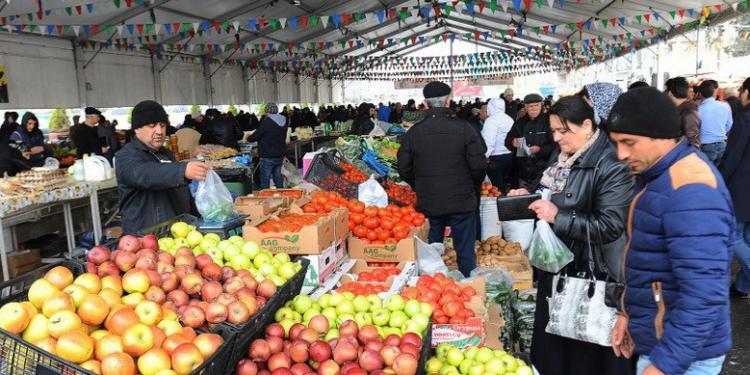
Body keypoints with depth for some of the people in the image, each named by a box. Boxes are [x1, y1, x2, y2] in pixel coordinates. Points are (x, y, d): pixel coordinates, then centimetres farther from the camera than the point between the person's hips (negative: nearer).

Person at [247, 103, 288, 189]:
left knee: (265, 182, -2)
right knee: (278, 179, 14)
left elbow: (256, 136, -12)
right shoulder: (283, 121, 7)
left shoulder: (267, 121, -15)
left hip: (268, 156, -7)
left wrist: (249, 138, 8)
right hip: (280, 155, 7)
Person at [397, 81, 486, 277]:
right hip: (461, 202, -2)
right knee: (465, 250, 9)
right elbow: (478, 165, -9)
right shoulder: (464, 128, -10)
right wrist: (473, 188, 10)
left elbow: (404, 169, 2)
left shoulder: (413, 132, -3)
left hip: (428, 203, 2)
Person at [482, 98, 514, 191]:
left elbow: (488, 141, -18)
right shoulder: (510, 119, 11)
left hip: (496, 158, -8)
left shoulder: (491, 120, -11)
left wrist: (484, 156, -15)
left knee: (496, 187, -3)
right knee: (505, 185, 14)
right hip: (509, 156, 8)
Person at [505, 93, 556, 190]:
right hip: (523, 170, 5)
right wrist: (512, 142, -8)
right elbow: (507, 140, 14)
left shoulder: (548, 121, -4)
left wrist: (540, 149, -24)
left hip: (542, 170, -5)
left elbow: (554, 144, -9)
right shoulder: (520, 122, 11)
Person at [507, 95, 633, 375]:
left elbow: (611, 227, -25)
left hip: (589, 271, -8)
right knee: (552, 344, 22)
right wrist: (529, 194, 4)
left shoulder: (611, 166, -20)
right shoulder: (563, 157, 6)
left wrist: (558, 217, -27)